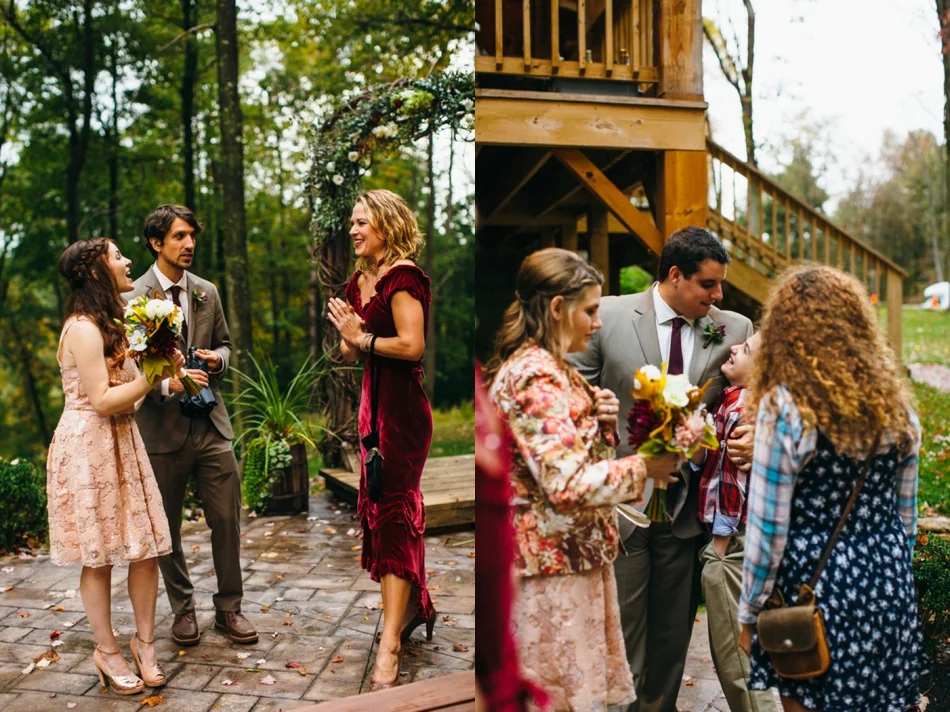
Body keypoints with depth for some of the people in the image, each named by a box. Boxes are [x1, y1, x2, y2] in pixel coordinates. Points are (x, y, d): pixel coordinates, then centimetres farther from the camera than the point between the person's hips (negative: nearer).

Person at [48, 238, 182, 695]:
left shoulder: (107, 325, 17)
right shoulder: (83, 329, -14)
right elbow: (102, 401, -20)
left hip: (121, 443, 9)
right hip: (89, 447, -9)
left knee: (145, 548, 6)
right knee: (99, 556, 3)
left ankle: (144, 641, 19)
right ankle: (107, 652, 16)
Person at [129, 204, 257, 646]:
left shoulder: (207, 292, 9)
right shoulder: (133, 297, -6)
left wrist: (217, 358, -4)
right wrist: (167, 382, -24)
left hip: (210, 424, 3)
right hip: (162, 428, -3)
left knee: (227, 520, 3)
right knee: (167, 527, 10)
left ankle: (228, 608, 19)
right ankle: (183, 610, 27)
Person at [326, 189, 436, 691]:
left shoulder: (403, 276, -13)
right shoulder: (359, 281, 13)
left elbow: (412, 345, -23)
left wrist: (362, 337, -12)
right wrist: (347, 336, -4)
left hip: (402, 405, -9)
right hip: (373, 401, 9)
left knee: (393, 511, -9)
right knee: (387, 504, 16)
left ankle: (389, 649, -5)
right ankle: (415, 605, 34)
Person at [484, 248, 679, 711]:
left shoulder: (544, 368, 11)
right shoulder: (536, 376, -20)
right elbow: (568, 484, -27)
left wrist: (600, 421, 2)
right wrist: (643, 468, -15)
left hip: (568, 554, 10)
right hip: (556, 560, -10)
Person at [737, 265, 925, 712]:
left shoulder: (784, 407, -15)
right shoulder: (895, 402, 1)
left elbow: (768, 528, -13)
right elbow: (906, 514, 11)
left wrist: (748, 615, -2)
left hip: (815, 589, -5)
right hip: (889, 588, 5)